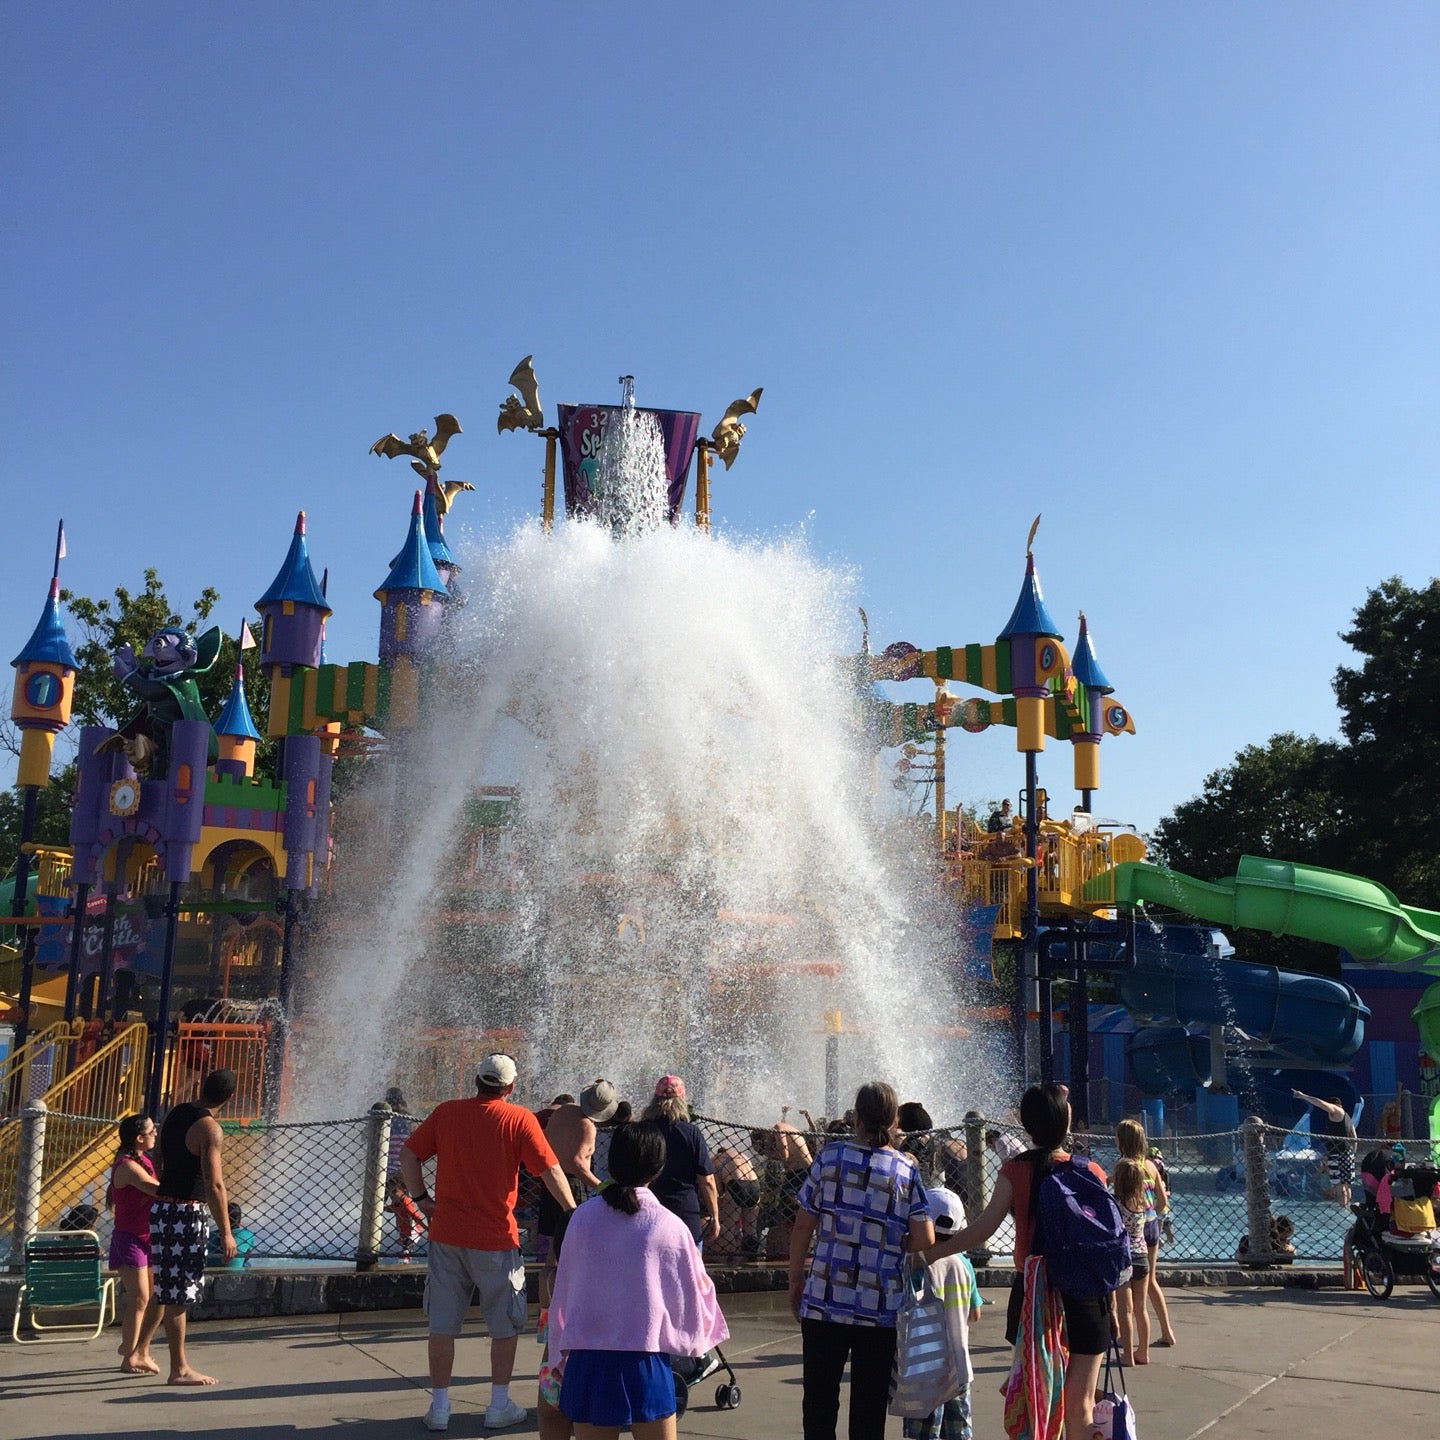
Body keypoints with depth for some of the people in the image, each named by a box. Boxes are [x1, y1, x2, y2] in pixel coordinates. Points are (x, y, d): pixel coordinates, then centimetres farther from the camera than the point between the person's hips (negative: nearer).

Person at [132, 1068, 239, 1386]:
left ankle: (140, 1351, 30)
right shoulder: (209, 1128, -17)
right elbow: (214, 1185, -21)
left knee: (164, 1287, 21)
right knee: (179, 1294, -1)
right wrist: (226, 1232, -16)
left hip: (161, 1207, 8)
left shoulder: (174, 1115, 9)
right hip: (186, 1213, -8)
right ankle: (179, 1369, 6)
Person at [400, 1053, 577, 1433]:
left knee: (443, 1324, 11)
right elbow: (551, 1171, -9)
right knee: (505, 1325, 13)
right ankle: (499, 1405, 18)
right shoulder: (519, 1119, -8)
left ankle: (439, 1407, 15)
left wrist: (420, 1198, 8)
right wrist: (573, 1211, 1)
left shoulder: (446, 1113, 1)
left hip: (447, 1234, 3)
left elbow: (408, 1155, 3)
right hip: (496, 1239, -2)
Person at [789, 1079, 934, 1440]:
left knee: (819, 1400, 11)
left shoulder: (831, 1156, -1)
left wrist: (795, 1279, 9)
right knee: (869, 1404, 9)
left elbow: (802, 1226, -1)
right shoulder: (906, 1170, 0)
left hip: (824, 1301, 0)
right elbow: (925, 1240, -5)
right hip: (880, 1308, 0)